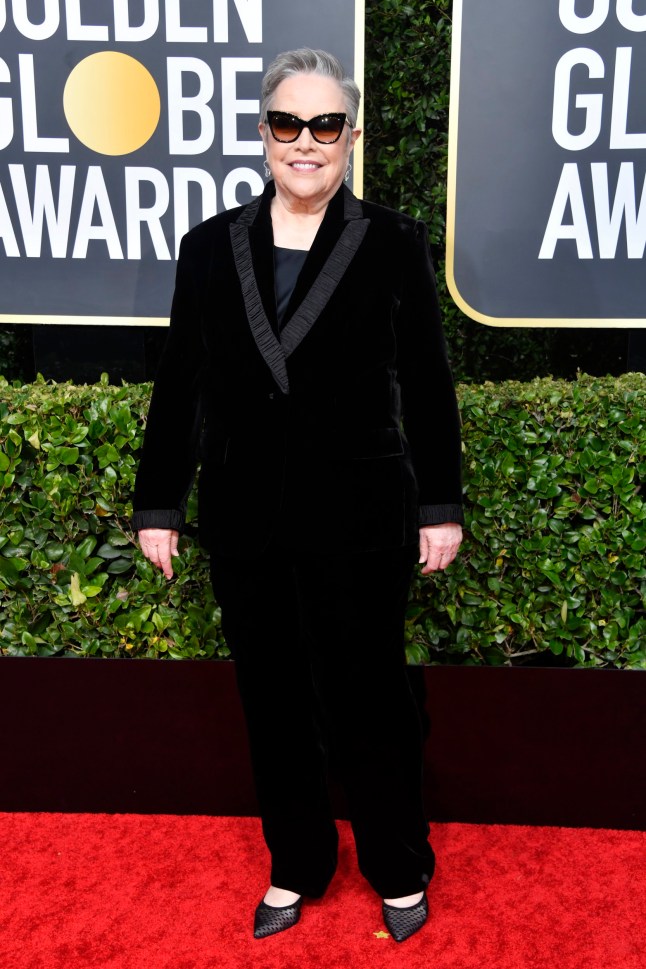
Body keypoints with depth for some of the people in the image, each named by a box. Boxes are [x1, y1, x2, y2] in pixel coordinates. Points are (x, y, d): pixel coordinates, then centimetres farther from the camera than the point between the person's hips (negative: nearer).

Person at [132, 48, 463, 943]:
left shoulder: (394, 245, 0)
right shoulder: (211, 247, 7)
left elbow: (428, 387, 1)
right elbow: (180, 385, 7)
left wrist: (441, 507, -1)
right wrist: (157, 503, 6)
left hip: (357, 523, -3)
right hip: (245, 525, 3)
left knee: (366, 701, 8)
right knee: (272, 703, 14)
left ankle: (400, 871, 33)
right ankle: (296, 867, 36)